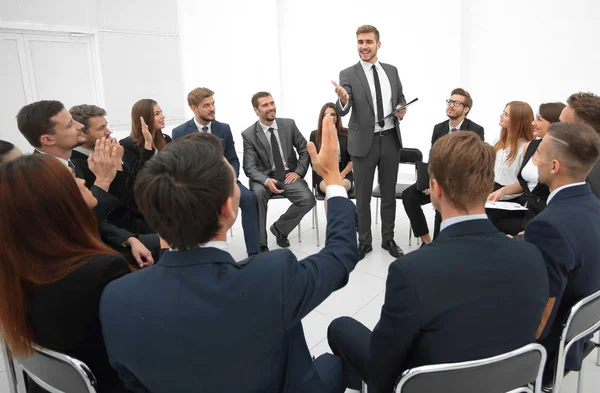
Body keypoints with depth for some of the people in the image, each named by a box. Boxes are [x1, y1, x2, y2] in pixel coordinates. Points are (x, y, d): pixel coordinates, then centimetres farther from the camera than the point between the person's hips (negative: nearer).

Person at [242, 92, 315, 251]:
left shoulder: (289, 124, 1)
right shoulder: (249, 134, -5)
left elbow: (305, 150, 7)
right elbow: (249, 167, -10)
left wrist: (298, 172, -7)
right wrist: (267, 181, -28)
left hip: (288, 176, 2)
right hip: (265, 177, -2)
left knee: (308, 199, -24)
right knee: (257, 193, -36)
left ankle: (279, 228, 2)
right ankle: (260, 242, -20)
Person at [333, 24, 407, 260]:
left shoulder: (391, 71, 7)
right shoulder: (348, 75, -6)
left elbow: (400, 98, 18)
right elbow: (342, 111, -18)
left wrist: (402, 110, -5)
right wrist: (343, 99, -41)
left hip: (391, 139, 3)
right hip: (364, 142, -3)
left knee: (389, 194, 13)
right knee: (363, 196, 8)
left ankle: (388, 239, 27)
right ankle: (364, 241, 23)